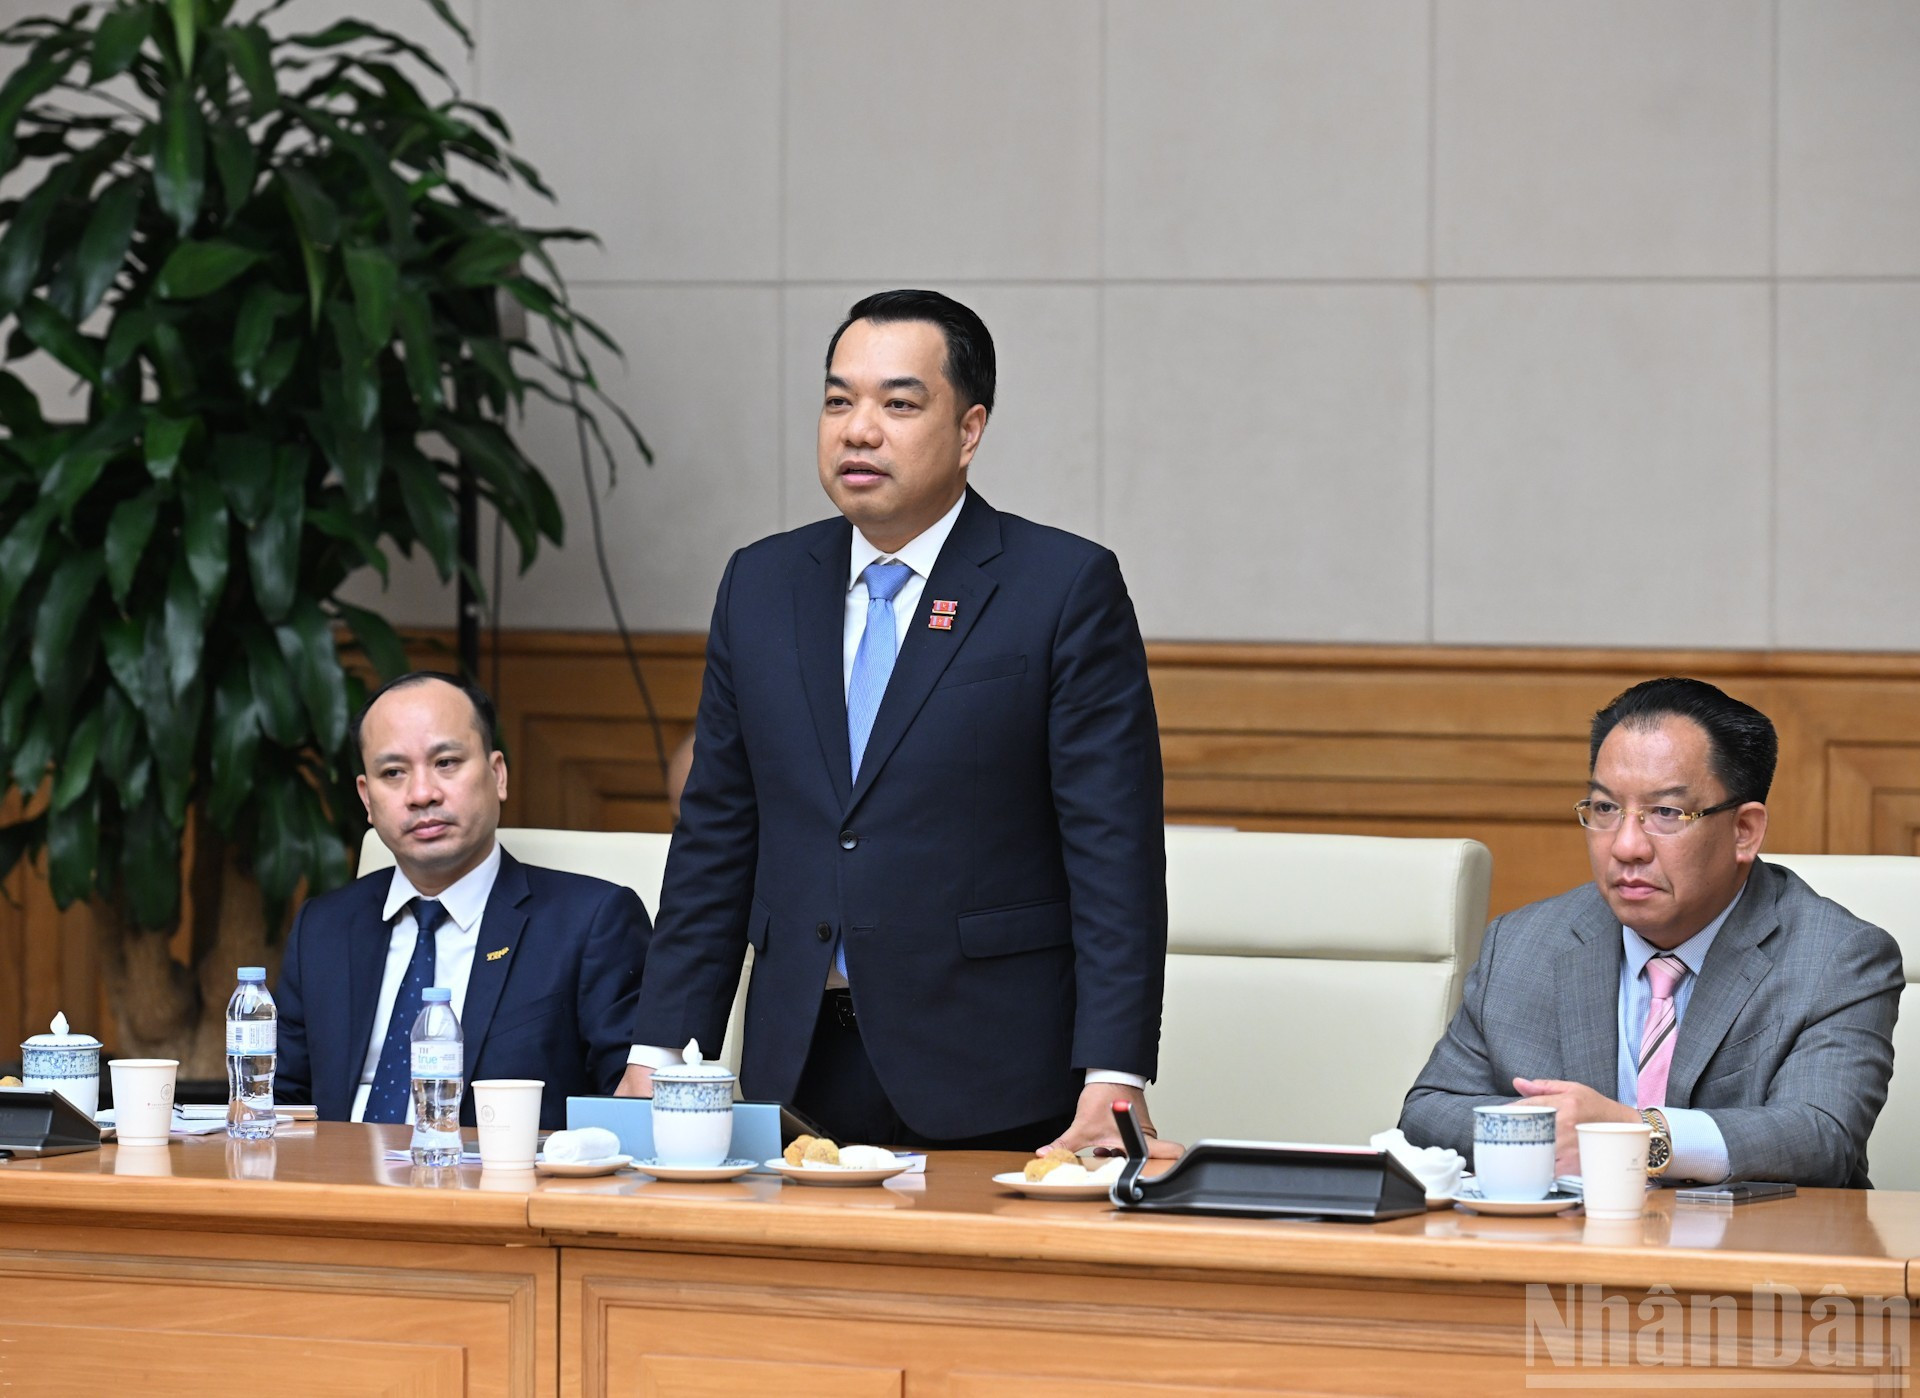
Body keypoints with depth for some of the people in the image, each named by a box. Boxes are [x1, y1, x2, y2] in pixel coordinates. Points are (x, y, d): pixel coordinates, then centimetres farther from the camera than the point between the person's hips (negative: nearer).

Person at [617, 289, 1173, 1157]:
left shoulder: (1069, 589, -2)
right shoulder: (761, 586, 12)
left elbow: (1116, 856, -7)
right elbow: (715, 841, 14)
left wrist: (1113, 1084, -15)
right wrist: (658, 1056, 6)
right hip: (797, 1079, 4)